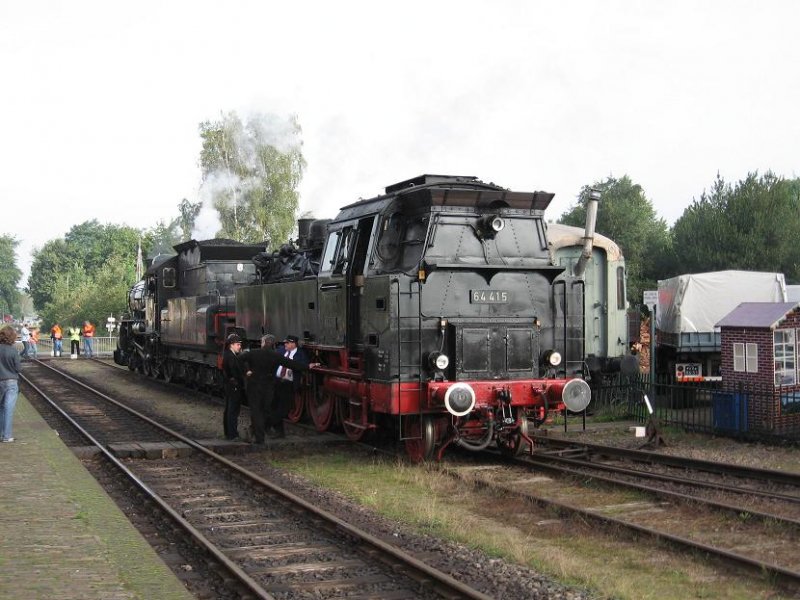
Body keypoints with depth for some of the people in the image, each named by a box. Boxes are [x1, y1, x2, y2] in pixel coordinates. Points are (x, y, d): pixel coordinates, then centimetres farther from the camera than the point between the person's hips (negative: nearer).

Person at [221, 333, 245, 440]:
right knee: (233, 411, -5)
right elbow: (236, 373, -22)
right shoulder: (232, 357, -21)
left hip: (228, 386, 10)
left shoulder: (226, 355, 10)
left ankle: (227, 432, 25)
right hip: (235, 386, -10)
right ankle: (232, 434, -1)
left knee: (228, 410, 16)